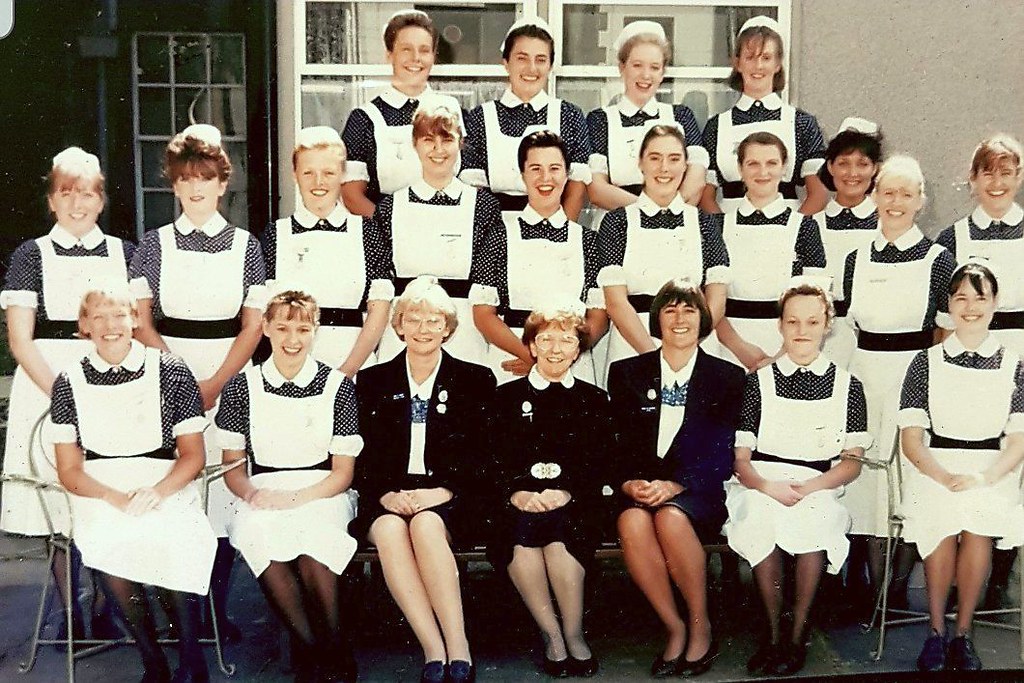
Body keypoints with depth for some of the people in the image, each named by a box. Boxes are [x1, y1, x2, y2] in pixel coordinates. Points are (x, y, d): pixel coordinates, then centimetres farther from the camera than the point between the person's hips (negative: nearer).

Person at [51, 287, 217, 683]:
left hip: (165, 488, -1)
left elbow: (193, 455, 4)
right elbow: (69, 470, 7)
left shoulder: (170, 371, 4)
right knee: (105, 544, -31)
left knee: (172, 538, -33)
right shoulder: (70, 382, 8)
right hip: (98, 492, 1)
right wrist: (115, 498, -12)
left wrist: (156, 492, -16)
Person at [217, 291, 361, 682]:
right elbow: (232, 465, 11)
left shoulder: (338, 386, 3)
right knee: (255, 532, -35)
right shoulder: (241, 386, 8)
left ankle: (334, 648, -20)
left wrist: (296, 498, -15)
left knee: (311, 533, -37)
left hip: (321, 492, -1)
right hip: (263, 492, 2)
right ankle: (310, 647, -23)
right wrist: (251, 492, -13)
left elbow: (343, 471, 2)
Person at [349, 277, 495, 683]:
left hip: (447, 500, -1)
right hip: (387, 500, 1)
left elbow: (483, 456, 5)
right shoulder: (373, 382, 16)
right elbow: (362, 456, 10)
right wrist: (385, 494, -9)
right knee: (389, 530, -34)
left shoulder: (476, 381, 12)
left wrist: (445, 491, -12)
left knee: (425, 525, -36)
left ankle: (458, 648, -37)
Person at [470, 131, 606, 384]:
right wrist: (530, 355, -14)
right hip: (510, 363, -1)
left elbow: (599, 317, 4)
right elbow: (483, 314, 0)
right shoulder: (502, 236, 4)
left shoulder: (587, 239, 8)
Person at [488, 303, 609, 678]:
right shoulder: (507, 396, 16)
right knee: (521, 534, -34)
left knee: (561, 534, -34)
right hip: (519, 503, 0)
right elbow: (496, 461, 5)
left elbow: (599, 464, 6)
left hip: (573, 503, 0)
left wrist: (566, 493, -14)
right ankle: (553, 635, -19)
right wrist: (517, 493, -16)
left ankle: (573, 636, -17)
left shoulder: (594, 400, 17)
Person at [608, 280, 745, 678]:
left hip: (697, 492, -1)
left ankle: (701, 627, -14)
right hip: (640, 489, 2)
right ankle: (675, 628, -16)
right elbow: (616, 446, 7)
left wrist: (674, 485, -18)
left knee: (671, 517, -35)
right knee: (632, 522, -33)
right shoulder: (627, 374, 12)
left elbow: (720, 455, -2)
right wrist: (628, 483, -14)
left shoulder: (727, 378, 7)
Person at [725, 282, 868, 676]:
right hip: (762, 485, 0)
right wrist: (765, 485, -15)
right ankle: (774, 632, -19)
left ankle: (798, 635, -19)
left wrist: (808, 487, -12)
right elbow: (740, 458, 7)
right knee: (760, 516, -34)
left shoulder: (847, 385, 14)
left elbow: (851, 463, 7)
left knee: (811, 517, -35)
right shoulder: (759, 382, 13)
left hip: (819, 488, 0)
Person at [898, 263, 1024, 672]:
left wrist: (983, 479, -15)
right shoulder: (926, 363, 10)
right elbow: (910, 438, 3)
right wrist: (944, 477, -15)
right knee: (943, 517, -33)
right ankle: (936, 633, -16)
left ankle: (963, 634, -15)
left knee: (978, 520, -32)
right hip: (933, 469, 0)